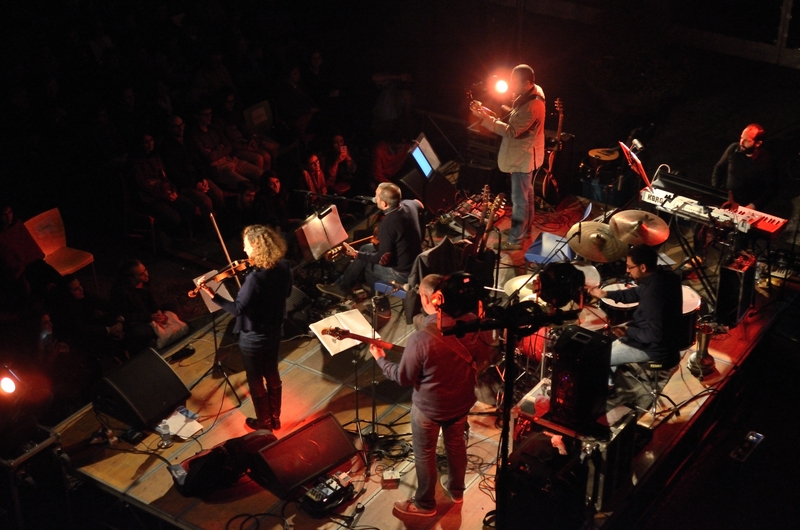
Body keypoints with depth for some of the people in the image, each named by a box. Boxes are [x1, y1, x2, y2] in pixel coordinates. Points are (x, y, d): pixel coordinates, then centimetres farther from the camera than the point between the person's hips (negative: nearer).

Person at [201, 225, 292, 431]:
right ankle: (275, 418, 42)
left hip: (254, 338, -7)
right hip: (275, 331, 7)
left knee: (255, 381, 16)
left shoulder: (255, 278, -33)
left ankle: (264, 423, 34)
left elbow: (238, 309, -31)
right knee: (272, 374, 25)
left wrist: (211, 294, -32)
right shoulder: (283, 267, -10)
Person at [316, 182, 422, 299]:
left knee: (363, 260, 12)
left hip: (402, 273, -8)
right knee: (366, 248, 21)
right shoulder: (409, 205, -7)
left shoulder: (387, 225, -31)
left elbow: (384, 260, -24)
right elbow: (419, 204, 20)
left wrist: (356, 254, -13)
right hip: (416, 262, 8)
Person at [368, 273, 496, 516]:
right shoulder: (471, 322, -19)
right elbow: (485, 355, -1)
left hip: (429, 406, -5)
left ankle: (425, 503, 39)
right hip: (462, 400, 5)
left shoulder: (421, 338, -34)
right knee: (456, 443, 30)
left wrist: (380, 359, -3)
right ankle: (456, 490, 52)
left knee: (424, 453, 19)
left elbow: (404, 377, -19)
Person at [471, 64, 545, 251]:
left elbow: (511, 131, -30)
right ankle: (524, 228, 37)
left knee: (519, 198, -1)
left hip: (523, 157, -11)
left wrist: (485, 118, -31)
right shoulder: (529, 96, 2)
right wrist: (489, 113, 0)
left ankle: (515, 240, 7)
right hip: (523, 155, 11)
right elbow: (513, 121, 10)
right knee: (526, 193, 22)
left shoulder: (532, 106, -31)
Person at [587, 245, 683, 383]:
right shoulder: (665, 275, -3)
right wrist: (606, 294, 9)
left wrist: (627, 331, -18)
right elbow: (638, 293, 14)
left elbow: (654, 335, -31)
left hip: (655, 348, -9)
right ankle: (608, 385, 38)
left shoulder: (653, 293, -33)